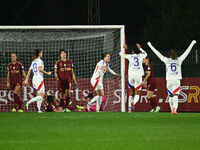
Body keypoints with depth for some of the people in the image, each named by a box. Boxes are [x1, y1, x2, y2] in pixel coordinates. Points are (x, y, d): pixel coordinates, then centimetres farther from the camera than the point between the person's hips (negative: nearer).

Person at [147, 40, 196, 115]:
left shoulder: (166, 60, 0)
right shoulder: (179, 60, 2)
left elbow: (157, 53, 5)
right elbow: (187, 51, 10)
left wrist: (150, 45, 13)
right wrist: (192, 43, 20)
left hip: (169, 81, 1)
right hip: (177, 81, -1)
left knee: (170, 96, 14)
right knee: (175, 96, -9)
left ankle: (172, 110, 17)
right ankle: (174, 109, -27)